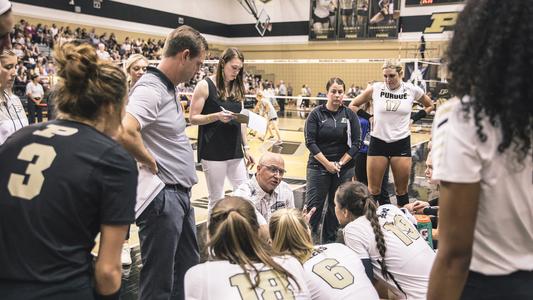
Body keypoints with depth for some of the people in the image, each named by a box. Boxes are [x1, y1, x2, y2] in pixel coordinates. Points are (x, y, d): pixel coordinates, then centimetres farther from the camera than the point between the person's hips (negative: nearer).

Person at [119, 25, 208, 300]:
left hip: (181, 195, 10)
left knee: (188, 272, 23)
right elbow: (125, 133, -36)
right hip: (163, 197, -10)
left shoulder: (169, 89, 11)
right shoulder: (150, 89, -19)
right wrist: (151, 162, -19)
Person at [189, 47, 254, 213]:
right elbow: (193, 118, -7)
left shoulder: (237, 88, 11)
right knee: (216, 199, 2)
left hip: (235, 152, 5)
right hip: (213, 153, -5)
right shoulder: (205, 85, -5)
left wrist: (246, 147, 11)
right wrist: (217, 116, -22)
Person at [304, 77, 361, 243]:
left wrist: (340, 163, -10)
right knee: (313, 205, -4)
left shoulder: (350, 115, 2)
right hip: (318, 166, -2)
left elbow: (356, 143, 0)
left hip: (344, 168, 2)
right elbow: (310, 141, -7)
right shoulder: (316, 114, -3)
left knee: (337, 206, 9)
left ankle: (329, 241, 24)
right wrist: (327, 163, -12)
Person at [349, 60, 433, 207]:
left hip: (401, 143, 0)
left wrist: (414, 118, 4)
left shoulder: (412, 90, -1)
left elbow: (429, 106, 17)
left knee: (402, 190, 8)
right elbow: (353, 105, 8)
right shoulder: (375, 88, -3)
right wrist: (369, 117, -2)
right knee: (373, 190, 4)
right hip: (378, 142, 0)